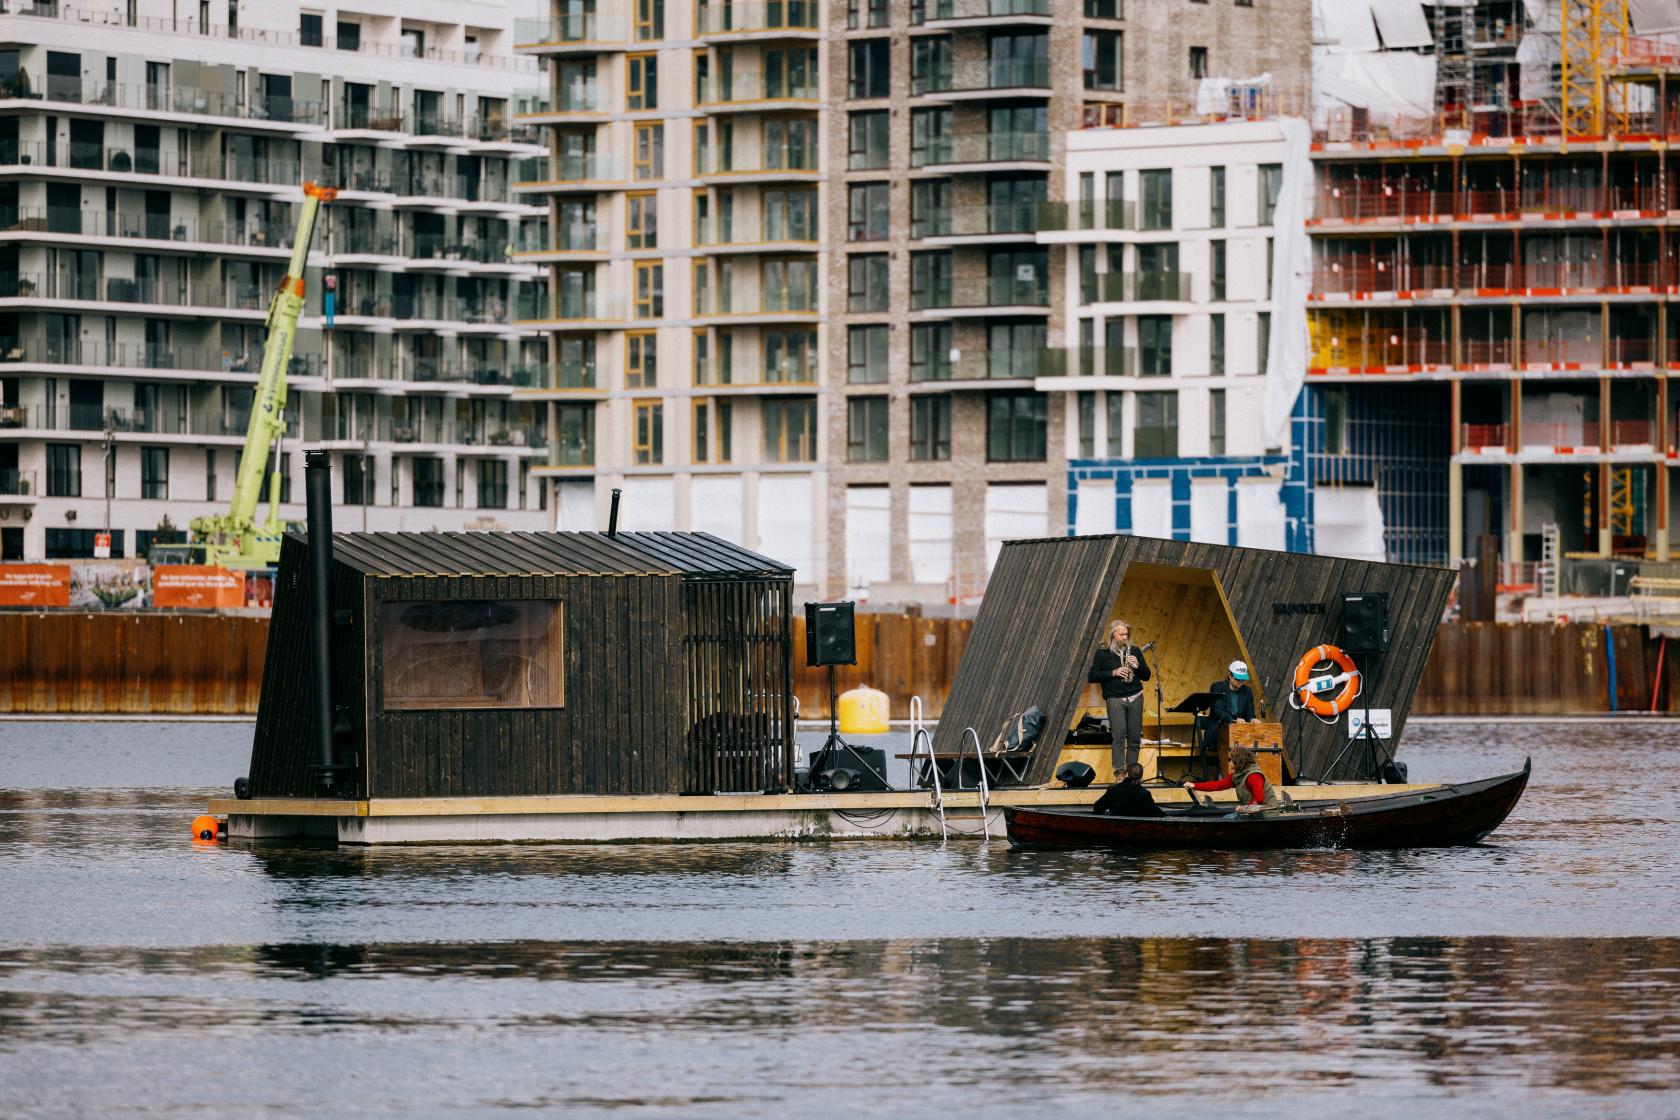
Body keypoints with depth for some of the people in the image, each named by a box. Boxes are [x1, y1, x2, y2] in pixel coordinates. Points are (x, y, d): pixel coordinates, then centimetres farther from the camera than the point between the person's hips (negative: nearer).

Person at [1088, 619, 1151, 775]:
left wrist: (1137, 665, -6)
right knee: (1119, 734, -17)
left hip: (1135, 698, 3)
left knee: (1134, 737, 1)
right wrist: (1113, 673, -10)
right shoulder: (1103, 654, 5)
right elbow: (1091, 677, 0)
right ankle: (1119, 773, -20)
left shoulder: (1134, 651, 13)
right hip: (1115, 699, -3)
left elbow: (1146, 676, 15)